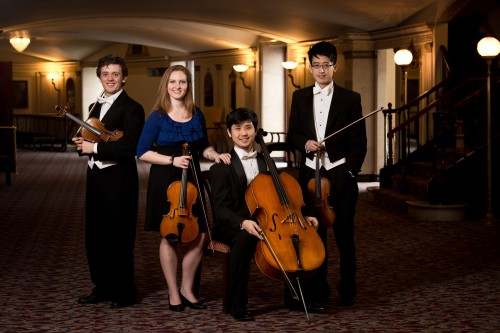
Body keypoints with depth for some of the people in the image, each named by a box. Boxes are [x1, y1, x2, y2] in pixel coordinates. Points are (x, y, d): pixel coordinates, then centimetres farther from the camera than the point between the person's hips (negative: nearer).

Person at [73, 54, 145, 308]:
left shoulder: (131, 108, -11)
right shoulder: (96, 107, 14)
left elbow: (129, 147, -22)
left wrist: (94, 147, -21)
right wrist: (82, 143, -2)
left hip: (119, 180, -8)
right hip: (95, 176, 8)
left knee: (119, 237, 1)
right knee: (95, 235, 15)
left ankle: (124, 292, 14)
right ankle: (103, 287, 28)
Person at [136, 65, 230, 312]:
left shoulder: (197, 115, 6)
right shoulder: (157, 117, -7)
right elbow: (142, 152, -8)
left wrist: (215, 155, -6)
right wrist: (172, 160, -18)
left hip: (192, 180, 4)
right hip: (166, 182, -4)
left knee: (198, 236, 1)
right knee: (170, 237, 4)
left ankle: (186, 289, 19)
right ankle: (173, 293, 16)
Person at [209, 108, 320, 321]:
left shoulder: (265, 163, 14)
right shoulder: (221, 168, -3)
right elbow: (221, 209, -13)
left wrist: (302, 217, 1)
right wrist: (243, 223, -33)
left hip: (264, 223, 5)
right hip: (232, 226, -5)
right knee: (245, 238, -39)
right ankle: (237, 304, -27)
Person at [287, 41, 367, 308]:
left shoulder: (350, 99, 0)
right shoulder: (300, 97, 9)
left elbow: (359, 142, -1)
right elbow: (292, 134, 12)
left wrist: (350, 171, -10)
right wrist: (305, 143, -9)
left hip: (340, 175, -2)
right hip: (310, 175, 3)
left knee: (344, 234, 5)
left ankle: (347, 289, 16)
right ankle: (318, 288, 18)